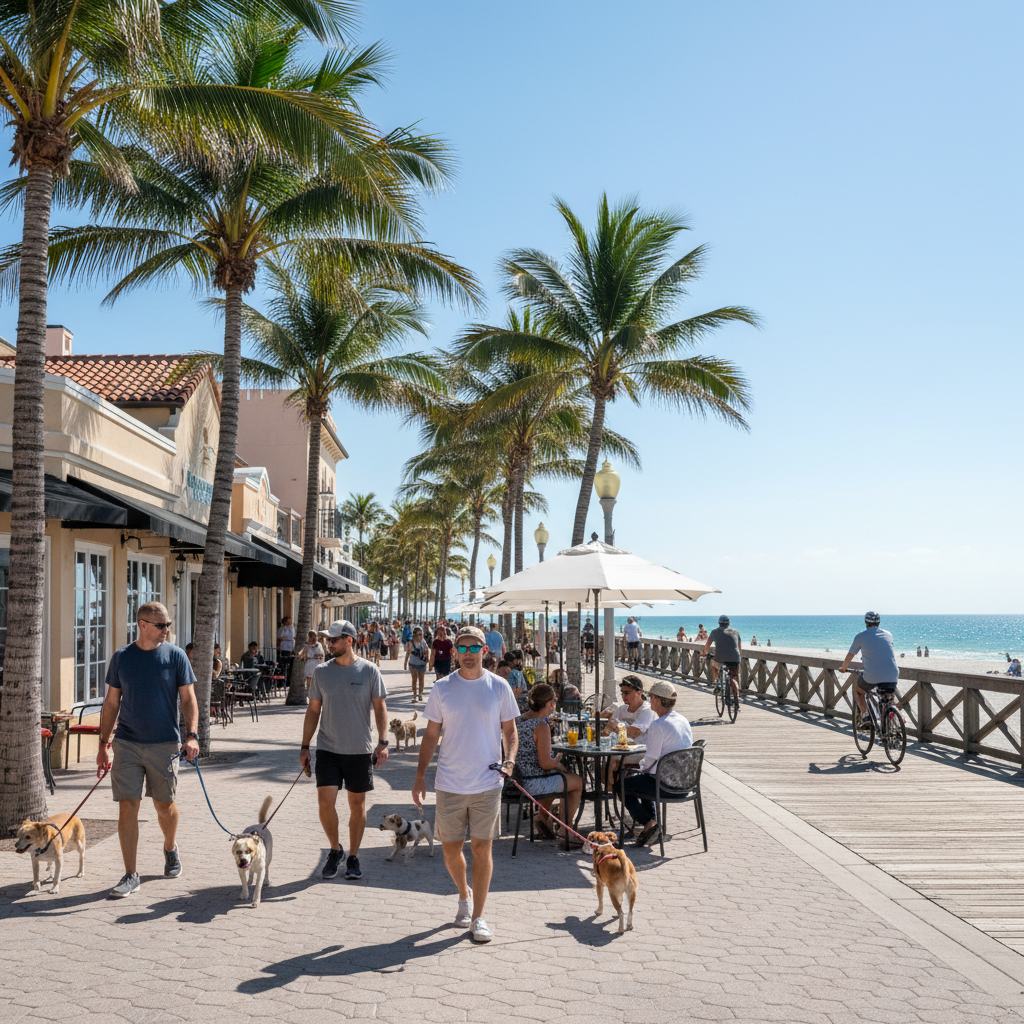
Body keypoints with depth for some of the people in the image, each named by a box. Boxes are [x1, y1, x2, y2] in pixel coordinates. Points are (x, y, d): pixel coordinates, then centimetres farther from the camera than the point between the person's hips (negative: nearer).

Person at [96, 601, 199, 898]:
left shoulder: (175, 656, 0)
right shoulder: (121, 657, 4)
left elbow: (188, 699, 1)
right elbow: (111, 703, 10)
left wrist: (192, 734, -11)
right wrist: (103, 743, 6)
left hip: (164, 743, -1)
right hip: (126, 743, 1)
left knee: (164, 805, 11)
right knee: (127, 807, -4)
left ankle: (170, 849, 39)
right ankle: (131, 876, 4)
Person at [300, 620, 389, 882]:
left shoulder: (369, 671, -4)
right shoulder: (321, 672, 2)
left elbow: (380, 707, -1)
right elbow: (313, 710, 8)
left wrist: (383, 742, -11)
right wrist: (305, 746, 6)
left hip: (360, 750, -1)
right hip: (328, 749, 1)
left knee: (357, 804, 7)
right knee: (325, 801, -7)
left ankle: (353, 856, 23)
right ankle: (335, 849, 17)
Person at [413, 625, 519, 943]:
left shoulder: (499, 687, 0)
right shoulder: (442, 688, 1)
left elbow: (509, 730, 7)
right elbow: (431, 735, 6)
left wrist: (510, 759, -11)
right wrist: (420, 776, 0)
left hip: (487, 784, -1)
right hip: (450, 784, 1)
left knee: (482, 848, 2)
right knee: (450, 848, 9)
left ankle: (478, 917, 15)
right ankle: (464, 895, 37)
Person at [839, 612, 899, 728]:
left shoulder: (861, 637, 5)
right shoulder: (888, 635, 15)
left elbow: (849, 657, 14)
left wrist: (843, 668, 35)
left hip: (872, 677, -3)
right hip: (892, 677, 3)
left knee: (857, 690, 27)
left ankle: (864, 714, 7)